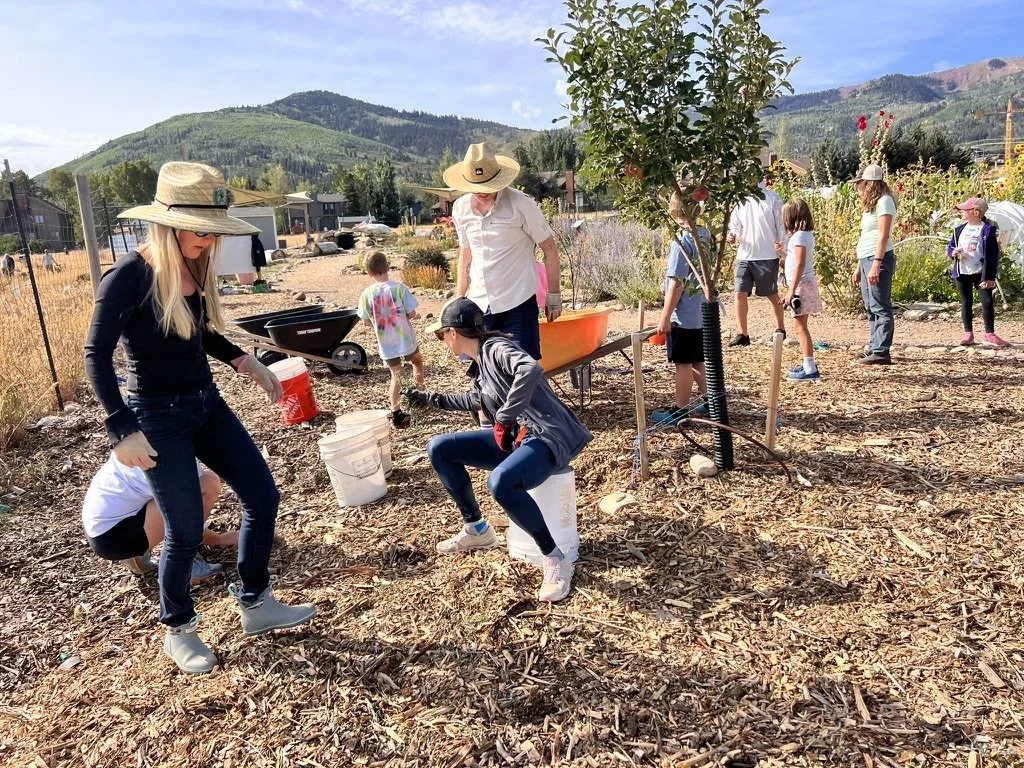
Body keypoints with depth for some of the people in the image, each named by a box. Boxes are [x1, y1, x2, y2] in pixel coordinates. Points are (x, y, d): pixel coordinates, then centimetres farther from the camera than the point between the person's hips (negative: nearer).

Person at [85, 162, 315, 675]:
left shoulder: (193, 268, 2)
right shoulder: (129, 276, -19)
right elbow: (97, 357, -16)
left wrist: (248, 364, 8)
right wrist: (123, 431, -19)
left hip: (207, 404, 8)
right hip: (159, 418, -7)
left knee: (263, 496, 7)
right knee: (185, 531, 1)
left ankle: (255, 606, 26)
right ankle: (178, 631, 28)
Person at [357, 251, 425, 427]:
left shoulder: (366, 294, -8)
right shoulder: (399, 287, -15)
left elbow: (366, 321, 1)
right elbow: (412, 314, -12)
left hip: (386, 345, 2)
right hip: (406, 340, -2)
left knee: (396, 375, 17)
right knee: (417, 361, 29)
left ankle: (396, 413, 5)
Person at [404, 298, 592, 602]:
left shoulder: (496, 348, -15)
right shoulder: (480, 360, 12)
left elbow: (531, 370, -37)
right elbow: (477, 399, 32)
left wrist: (504, 419, -29)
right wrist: (432, 399, 37)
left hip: (548, 438, -9)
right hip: (514, 437, 10)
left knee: (500, 482, -39)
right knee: (438, 448, 5)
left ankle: (555, 558, -19)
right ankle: (477, 530, 15)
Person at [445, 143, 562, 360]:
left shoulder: (521, 204, -11)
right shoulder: (460, 209, 4)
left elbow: (549, 249, -4)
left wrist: (554, 296, -4)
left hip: (518, 304, -4)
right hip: (479, 305, 5)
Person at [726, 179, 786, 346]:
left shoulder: (772, 198, -5)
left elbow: (781, 227, -3)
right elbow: (735, 225, 14)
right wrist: (732, 235, -9)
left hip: (767, 257, -3)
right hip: (744, 256, 4)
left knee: (772, 295, 9)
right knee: (740, 293, -5)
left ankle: (781, 329, 26)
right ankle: (742, 334, 3)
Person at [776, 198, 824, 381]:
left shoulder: (799, 236, -15)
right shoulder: (806, 234, 15)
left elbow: (800, 265, -22)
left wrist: (792, 290, -24)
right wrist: (783, 251, 18)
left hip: (801, 285, -10)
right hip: (804, 284, 10)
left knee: (800, 327, -8)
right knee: (800, 326, 16)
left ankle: (810, 369, -7)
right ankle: (808, 364, 24)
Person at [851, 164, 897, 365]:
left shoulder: (884, 201, -8)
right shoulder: (871, 204, 20)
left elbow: (883, 236, -17)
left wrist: (876, 264, -23)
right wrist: (859, 267, 20)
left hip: (878, 259, -10)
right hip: (866, 259, 10)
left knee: (880, 308, -9)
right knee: (871, 308, 12)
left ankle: (881, 352, -8)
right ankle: (875, 346, 18)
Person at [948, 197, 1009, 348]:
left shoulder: (988, 229, -8)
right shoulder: (960, 229, 7)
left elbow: (992, 254, -10)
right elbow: (950, 247, 16)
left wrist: (989, 277, -14)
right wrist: (953, 252, -10)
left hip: (980, 273, -4)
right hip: (962, 273, 4)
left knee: (987, 302, -3)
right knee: (966, 303, 9)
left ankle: (989, 334, 7)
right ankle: (968, 333, 16)